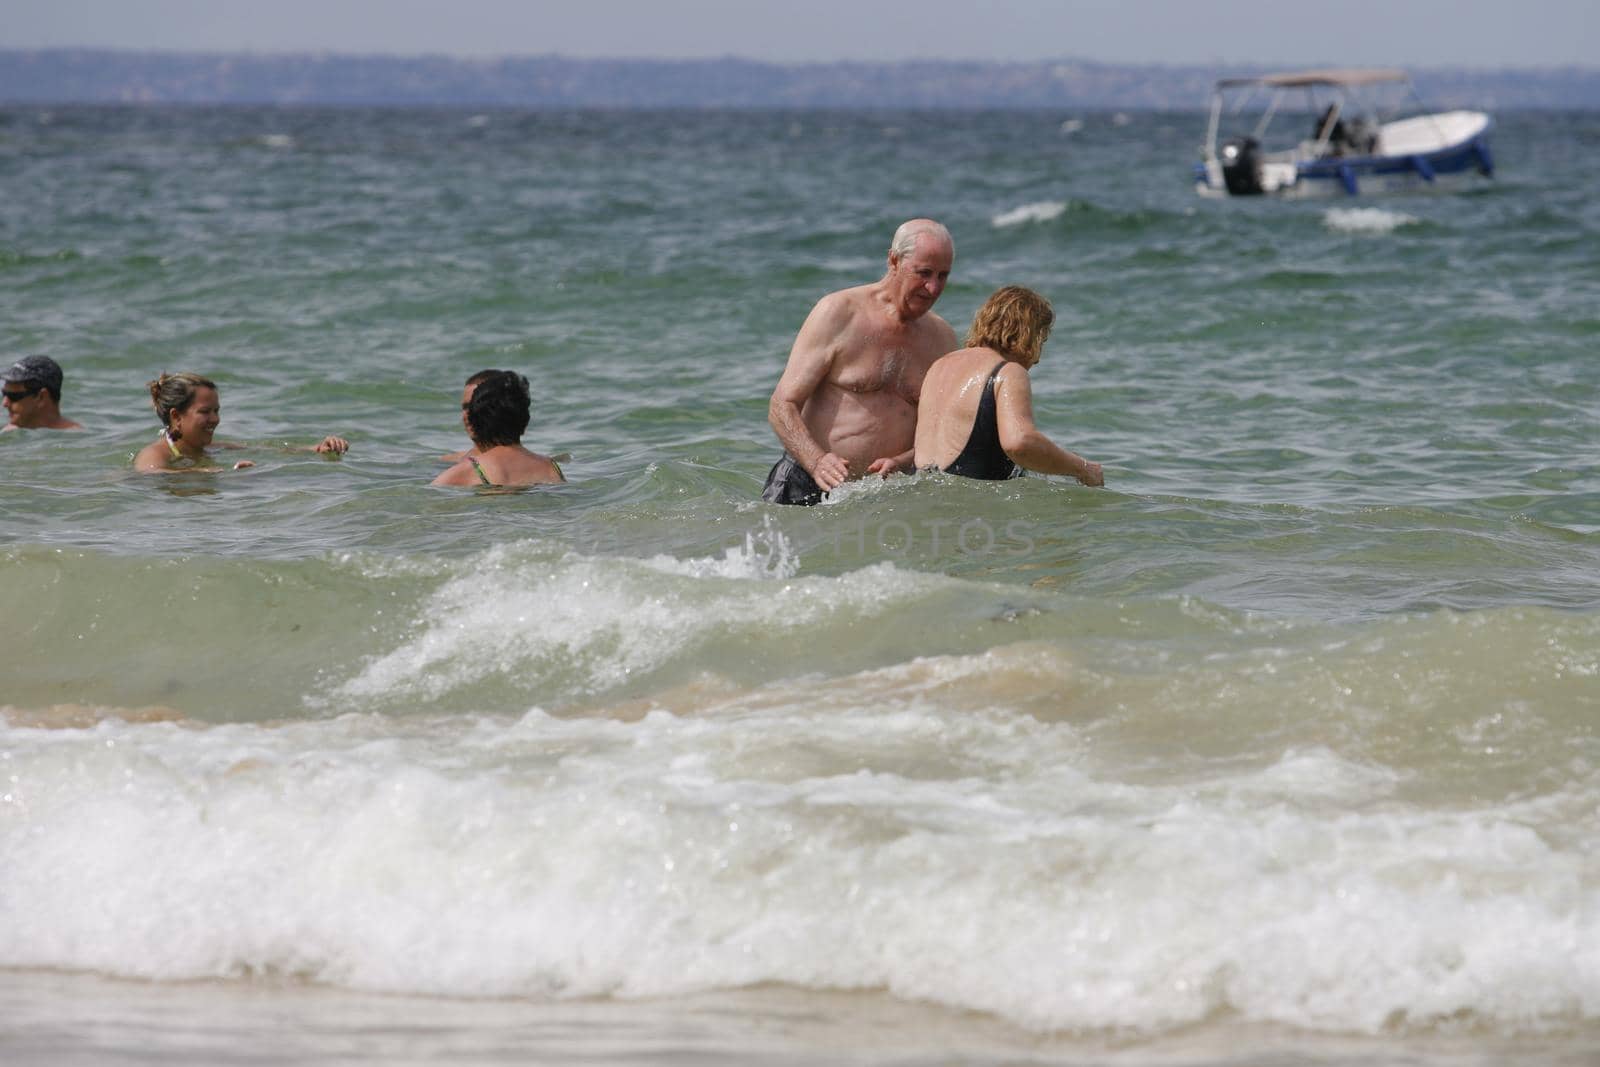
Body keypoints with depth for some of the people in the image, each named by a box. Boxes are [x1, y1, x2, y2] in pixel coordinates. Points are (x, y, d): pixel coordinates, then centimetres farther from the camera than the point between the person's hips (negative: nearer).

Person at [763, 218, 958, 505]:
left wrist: (901, 463, -13)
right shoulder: (838, 313, -1)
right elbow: (782, 406, -6)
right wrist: (818, 462, -25)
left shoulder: (942, 338, 12)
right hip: (806, 486, -4)